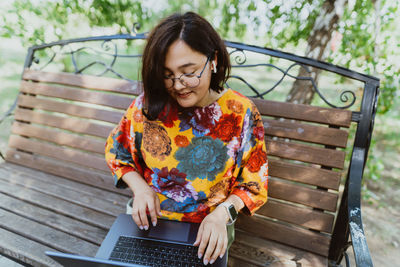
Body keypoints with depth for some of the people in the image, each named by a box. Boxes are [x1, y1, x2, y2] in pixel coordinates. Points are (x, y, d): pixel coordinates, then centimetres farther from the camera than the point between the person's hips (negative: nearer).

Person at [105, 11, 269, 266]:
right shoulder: (148, 105, -10)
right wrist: (140, 187, -11)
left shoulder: (242, 113, -14)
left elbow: (253, 185, -5)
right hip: (148, 218, 2)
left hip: (207, 229, -1)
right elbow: (116, 152, 6)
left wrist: (222, 214, -21)